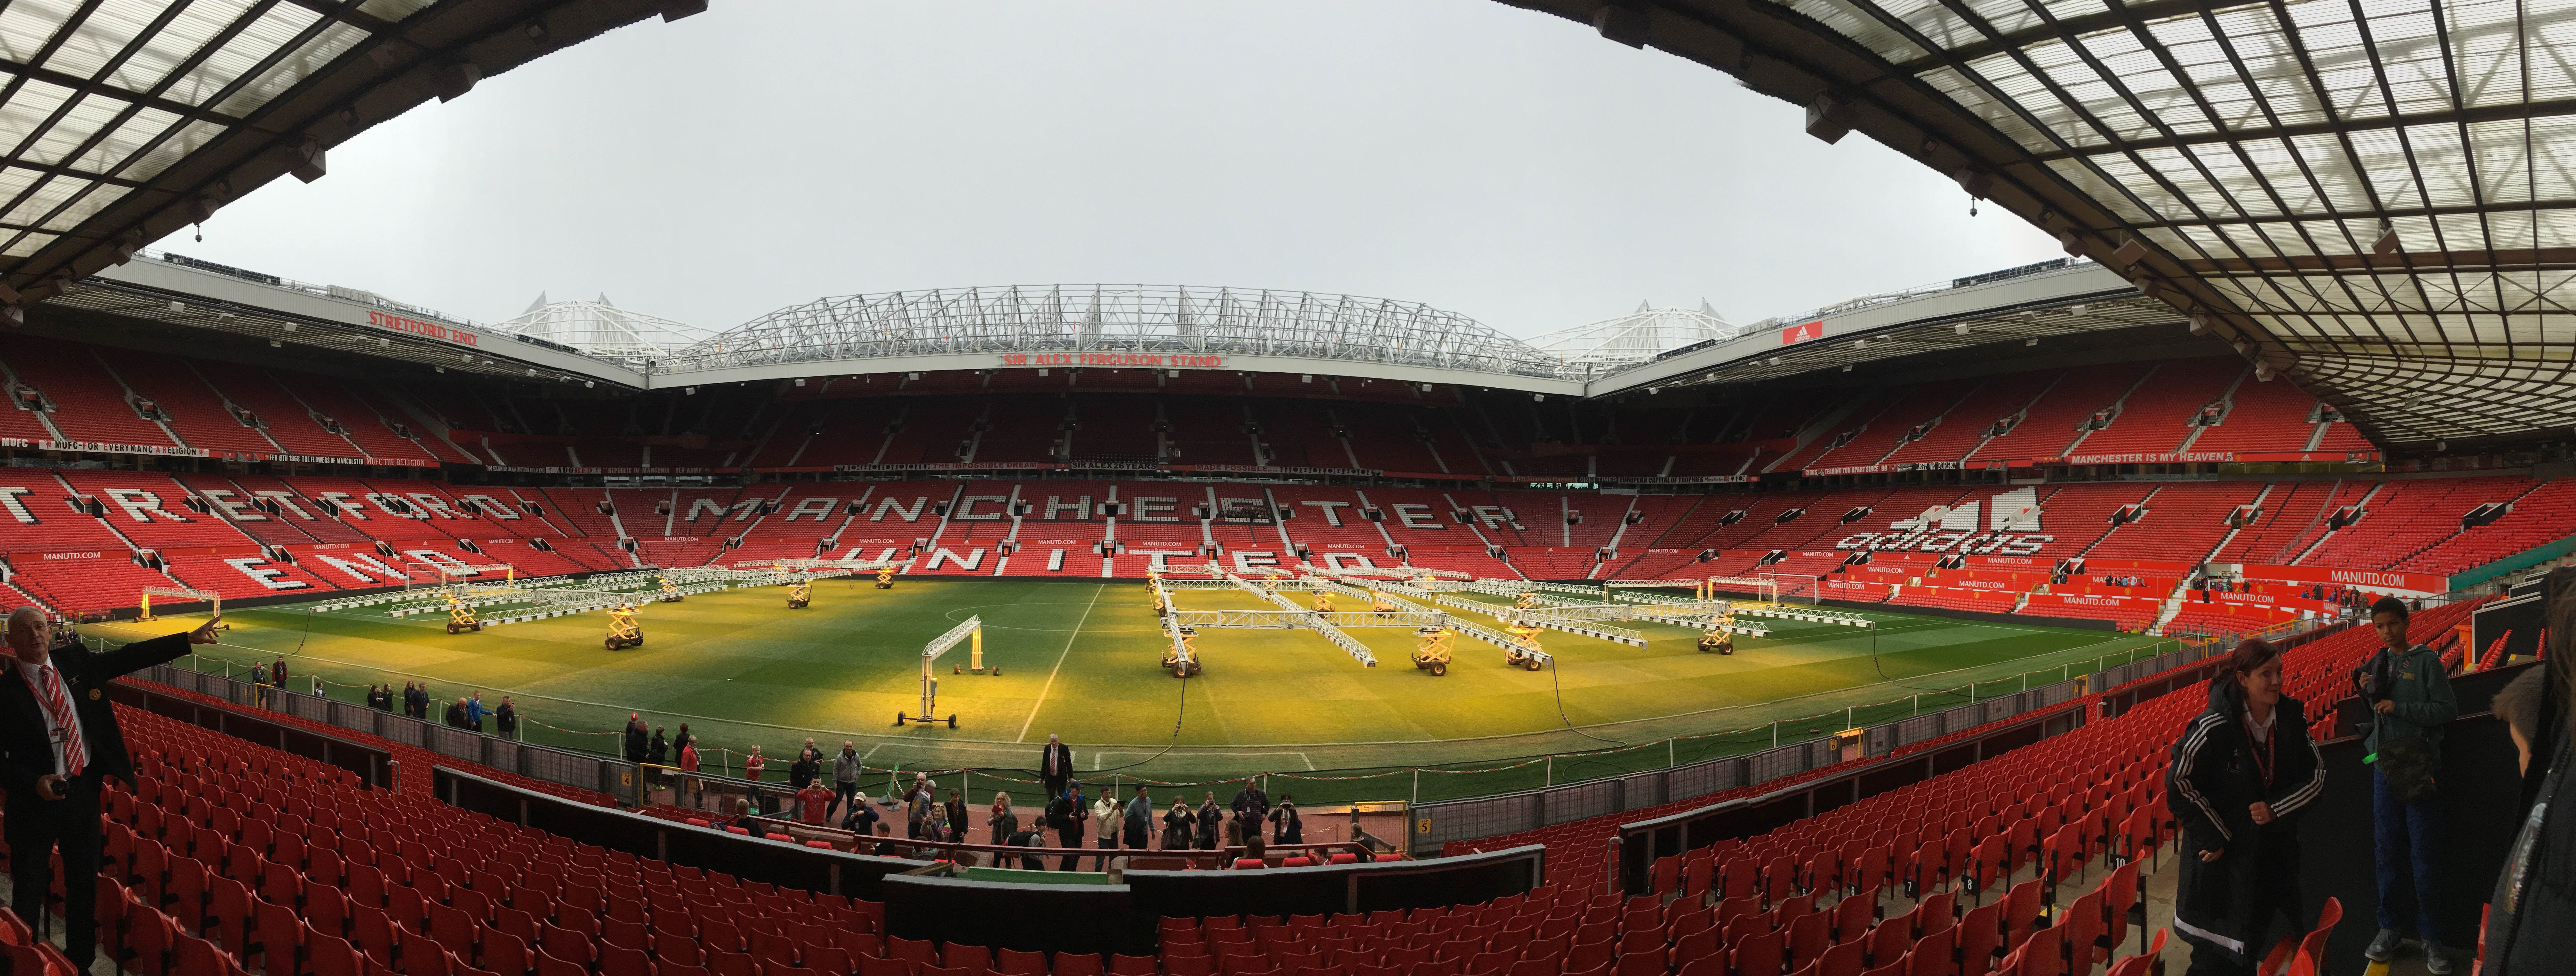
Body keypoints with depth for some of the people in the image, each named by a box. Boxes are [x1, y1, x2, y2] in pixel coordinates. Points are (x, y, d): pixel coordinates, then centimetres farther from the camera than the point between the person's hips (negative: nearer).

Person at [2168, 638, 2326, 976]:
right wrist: (2214, 837, -15)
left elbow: (2316, 775, 2)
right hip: (2223, 854, -4)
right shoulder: (2216, 726, -22)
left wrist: (2275, 809, -13)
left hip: (2276, 852, 4)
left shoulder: (2292, 718, -7)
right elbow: (2179, 781, -19)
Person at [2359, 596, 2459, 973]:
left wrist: (2398, 708, -18)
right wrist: (2370, 690, -3)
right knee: (2386, 848, 8)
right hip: (2385, 762, 4)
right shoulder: (2378, 662, 9)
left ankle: (2430, 935, 11)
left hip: (2420, 765, -4)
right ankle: (2388, 928, 17)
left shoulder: (2426, 660, -5)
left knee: (2425, 852, 1)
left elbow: (2448, 709, -11)